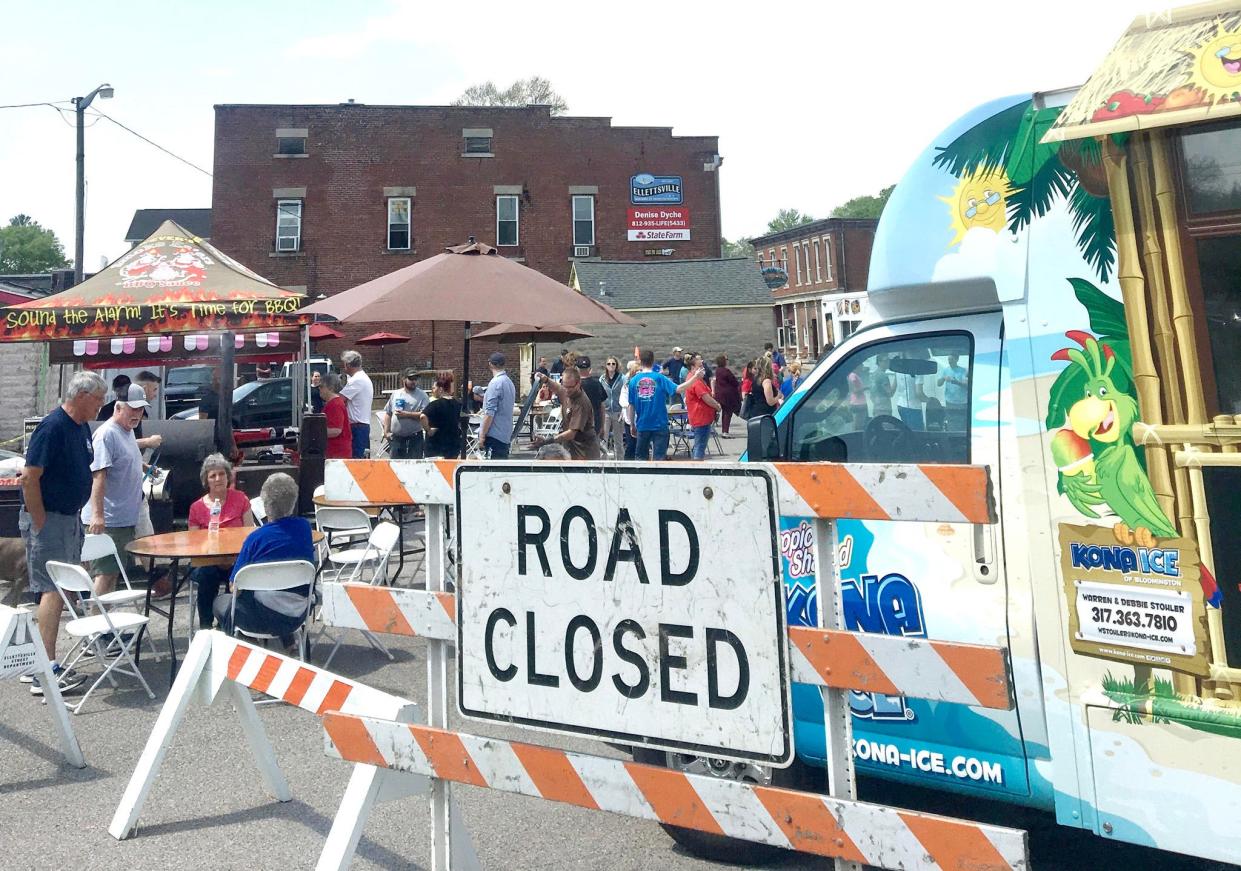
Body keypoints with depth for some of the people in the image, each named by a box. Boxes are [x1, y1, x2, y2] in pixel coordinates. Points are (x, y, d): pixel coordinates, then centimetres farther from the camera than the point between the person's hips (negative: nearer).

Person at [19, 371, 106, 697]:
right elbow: (29, 477, -20)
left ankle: (41, 661, 23)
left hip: (69, 518, 9)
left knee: (62, 590, 13)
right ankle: (46, 672, -7)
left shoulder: (82, 428, 10)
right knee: (53, 591, -10)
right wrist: (40, 523, -17)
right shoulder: (53, 426, -18)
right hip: (48, 519, -9)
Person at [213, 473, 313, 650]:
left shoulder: (256, 537, -17)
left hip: (263, 619, -4)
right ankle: (287, 641, 31)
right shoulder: (304, 527, -7)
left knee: (221, 602, 26)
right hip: (297, 617, 4)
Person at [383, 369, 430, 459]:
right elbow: (388, 413, 14)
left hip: (415, 438, -4)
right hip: (397, 437, 4)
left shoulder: (422, 395, -2)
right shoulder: (395, 394, 11)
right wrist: (386, 431, 6)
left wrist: (406, 414, -18)